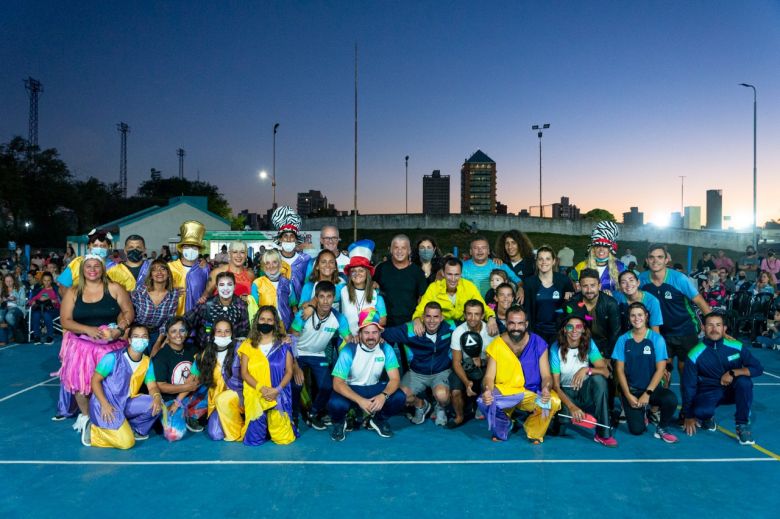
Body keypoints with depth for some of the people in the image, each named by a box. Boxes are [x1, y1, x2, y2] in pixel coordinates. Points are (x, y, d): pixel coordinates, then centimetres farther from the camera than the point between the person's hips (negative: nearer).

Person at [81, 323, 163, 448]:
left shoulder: (147, 362, 3)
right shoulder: (113, 357, -13)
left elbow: (152, 387, -2)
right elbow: (95, 380, -12)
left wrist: (157, 396, -27)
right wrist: (104, 404, -24)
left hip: (126, 403, 6)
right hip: (105, 403, -6)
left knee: (156, 405, -18)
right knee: (126, 442, -18)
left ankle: (131, 428, 4)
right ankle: (93, 430, 5)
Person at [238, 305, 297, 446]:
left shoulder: (283, 344, 7)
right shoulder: (248, 344, 9)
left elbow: (289, 371, 2)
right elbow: (244, 373, 1)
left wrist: (277, 390, -15)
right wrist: (261, 388, -14)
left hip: (278, 396, 0)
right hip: (255, 394, 1)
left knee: (283, 438, -10)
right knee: (255, 438, -10)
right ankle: (261, 426, 24)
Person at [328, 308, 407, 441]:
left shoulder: (386, 349, -12)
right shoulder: (348, 351, -21)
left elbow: (395, 379, -14)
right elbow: (338, 383, -23)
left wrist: (383, 396, -36)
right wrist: (360, 400, -38)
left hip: (374, 388, 3)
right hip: (350, 389, -3)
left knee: (399, 398, -24)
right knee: (335, 404, -35)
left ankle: (378, 419, 9)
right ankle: (339, 422, 4)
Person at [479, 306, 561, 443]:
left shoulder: (538, 343, -5)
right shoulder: (496, 345, -6)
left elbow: (546, 376, -5)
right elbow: (489, 376, -7)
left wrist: (546, 389, -29)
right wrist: (488, 390, -31)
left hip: (531, 393, 0)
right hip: (504, 392, 0)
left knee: (554, 402, -29)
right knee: (484, 402, -31)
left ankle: (534, 433, 5)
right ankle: (502, 431, 7)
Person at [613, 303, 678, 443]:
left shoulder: (657, 339, -4)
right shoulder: (623, 339, 0)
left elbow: (660, 369, -7)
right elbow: (620, 370, 0)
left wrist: (647, 393, -14)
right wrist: (628, 395, -9)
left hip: (652, 388, 0)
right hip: (631, 389, 0)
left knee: (671, 399, -34)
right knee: (637, 429, -16)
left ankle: (662, 428, -2)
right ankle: (642, 411, 21)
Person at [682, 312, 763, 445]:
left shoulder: (736, 347, -13)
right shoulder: (694, 355, -18)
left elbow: (758, 368, -9)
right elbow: (688, 386, -11)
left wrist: (733, 372, -26)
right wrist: (689, 416, -6)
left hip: (732, 390, 2)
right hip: (708, 393, -2)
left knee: (744, 381, -30)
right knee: (700, 411, -32)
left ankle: (742, 425, -11)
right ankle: (707, 417, 10)